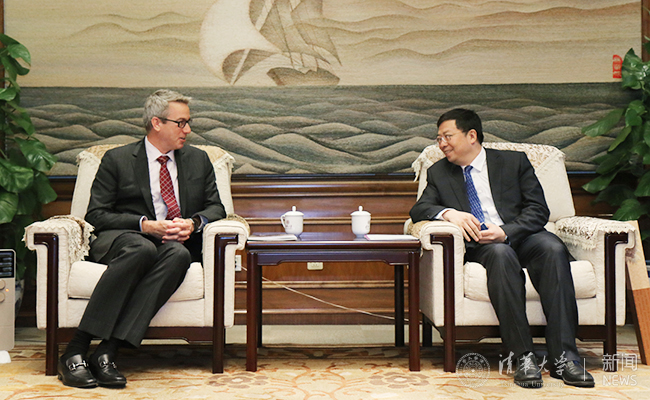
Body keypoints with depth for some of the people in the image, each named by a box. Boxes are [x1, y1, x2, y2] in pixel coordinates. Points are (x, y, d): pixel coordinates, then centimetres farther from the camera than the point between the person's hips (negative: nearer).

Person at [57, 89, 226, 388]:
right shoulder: (117, 159, 7)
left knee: (179, 255, -35)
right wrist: (145, 225, -14)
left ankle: (107, 352, -39)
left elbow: (215, 207, 16)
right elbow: (96, 215, 1)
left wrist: (193, 223, -7)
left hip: (176, 243, 3)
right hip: (120, 239, -2)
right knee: (142, 249, -39)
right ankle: (74, 352, -36)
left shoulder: (198, 160, 18)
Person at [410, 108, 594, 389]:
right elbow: (419, 209, 5)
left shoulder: (514, 162, 12)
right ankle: (523, 357, -36)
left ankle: (563, 356, -34)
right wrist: (449, 213, -17)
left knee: (553, 248, -33)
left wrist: (505, 231, -15)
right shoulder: (439, 172, 18)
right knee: (501, 254, -36)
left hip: (520, 236, 1)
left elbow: (538, 209, 3)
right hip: (479, 246, 0)